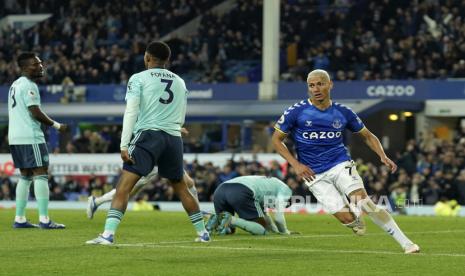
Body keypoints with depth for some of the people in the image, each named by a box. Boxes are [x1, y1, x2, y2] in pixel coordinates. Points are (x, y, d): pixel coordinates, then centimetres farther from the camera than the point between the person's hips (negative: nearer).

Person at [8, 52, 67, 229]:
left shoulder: (15, 85, 19)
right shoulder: (29, 85, -11)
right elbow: (35, 113, -17)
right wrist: (56, 125, -6)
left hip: (14, 137, 10)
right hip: (30, 137, -10)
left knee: (25, 176, 14)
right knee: (41, 175, -8)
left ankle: (19, 219, 13)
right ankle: (44, 219, -13)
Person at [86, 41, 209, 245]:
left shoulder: (139, 79, 3)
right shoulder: (180, 82, 17)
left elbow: (131, 112, -7)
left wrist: (124, 145, -10)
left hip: (148, 135, -5)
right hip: (174, 137, 5)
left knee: (124, 186, -11)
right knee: (181, 187, 22)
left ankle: (108, 234, -24)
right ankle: (202, 233, 26)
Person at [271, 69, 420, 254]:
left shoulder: (343, 113, 2)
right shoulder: (296, 112, -5)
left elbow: (367, 136, 14)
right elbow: (276, 140, 3)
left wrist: (382, 156, -3)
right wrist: (296, 164, -9)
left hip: (341, 165, 1)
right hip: (315, 175, -1)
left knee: (364, 201, -23)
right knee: (347, 218, -16)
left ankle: (406, 243, -19)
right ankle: (356, 220, 24)